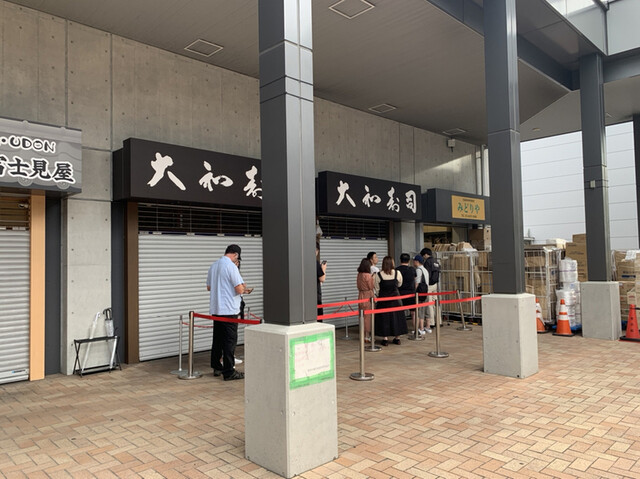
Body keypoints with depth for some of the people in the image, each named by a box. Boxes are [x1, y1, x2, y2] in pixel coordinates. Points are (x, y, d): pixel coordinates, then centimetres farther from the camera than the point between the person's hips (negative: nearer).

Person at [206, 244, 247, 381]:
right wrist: (244, 288, 1)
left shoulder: (213, 265, 10)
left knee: (217, 339, 17)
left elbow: (209, 287, 20)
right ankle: (229, 372, 2)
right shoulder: (231, 266, -15)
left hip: (215, 309, 8)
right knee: (230, 341, -1)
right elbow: (239, 289, -21)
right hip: (229, 309, -8)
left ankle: (216, 367, 26)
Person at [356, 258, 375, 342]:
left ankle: (363, 335, 20)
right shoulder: (368, 275, -15)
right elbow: (371, 287, -10)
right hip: (368, 297, -7)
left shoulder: (359, 275, 5)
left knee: (362, 316, 12)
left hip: (360, 295, 7)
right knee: (368, 316, -1)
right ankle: (367, 336, 4)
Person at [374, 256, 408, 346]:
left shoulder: (378, 275, -9)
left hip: (383, 298, -1)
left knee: (384, 318, 6)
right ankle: (397, 337, 19)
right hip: (395, 298, 1)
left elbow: (377, 289, -1)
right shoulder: (397, 273, -6)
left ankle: (385, 338, 7)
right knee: (396, 317, 12)